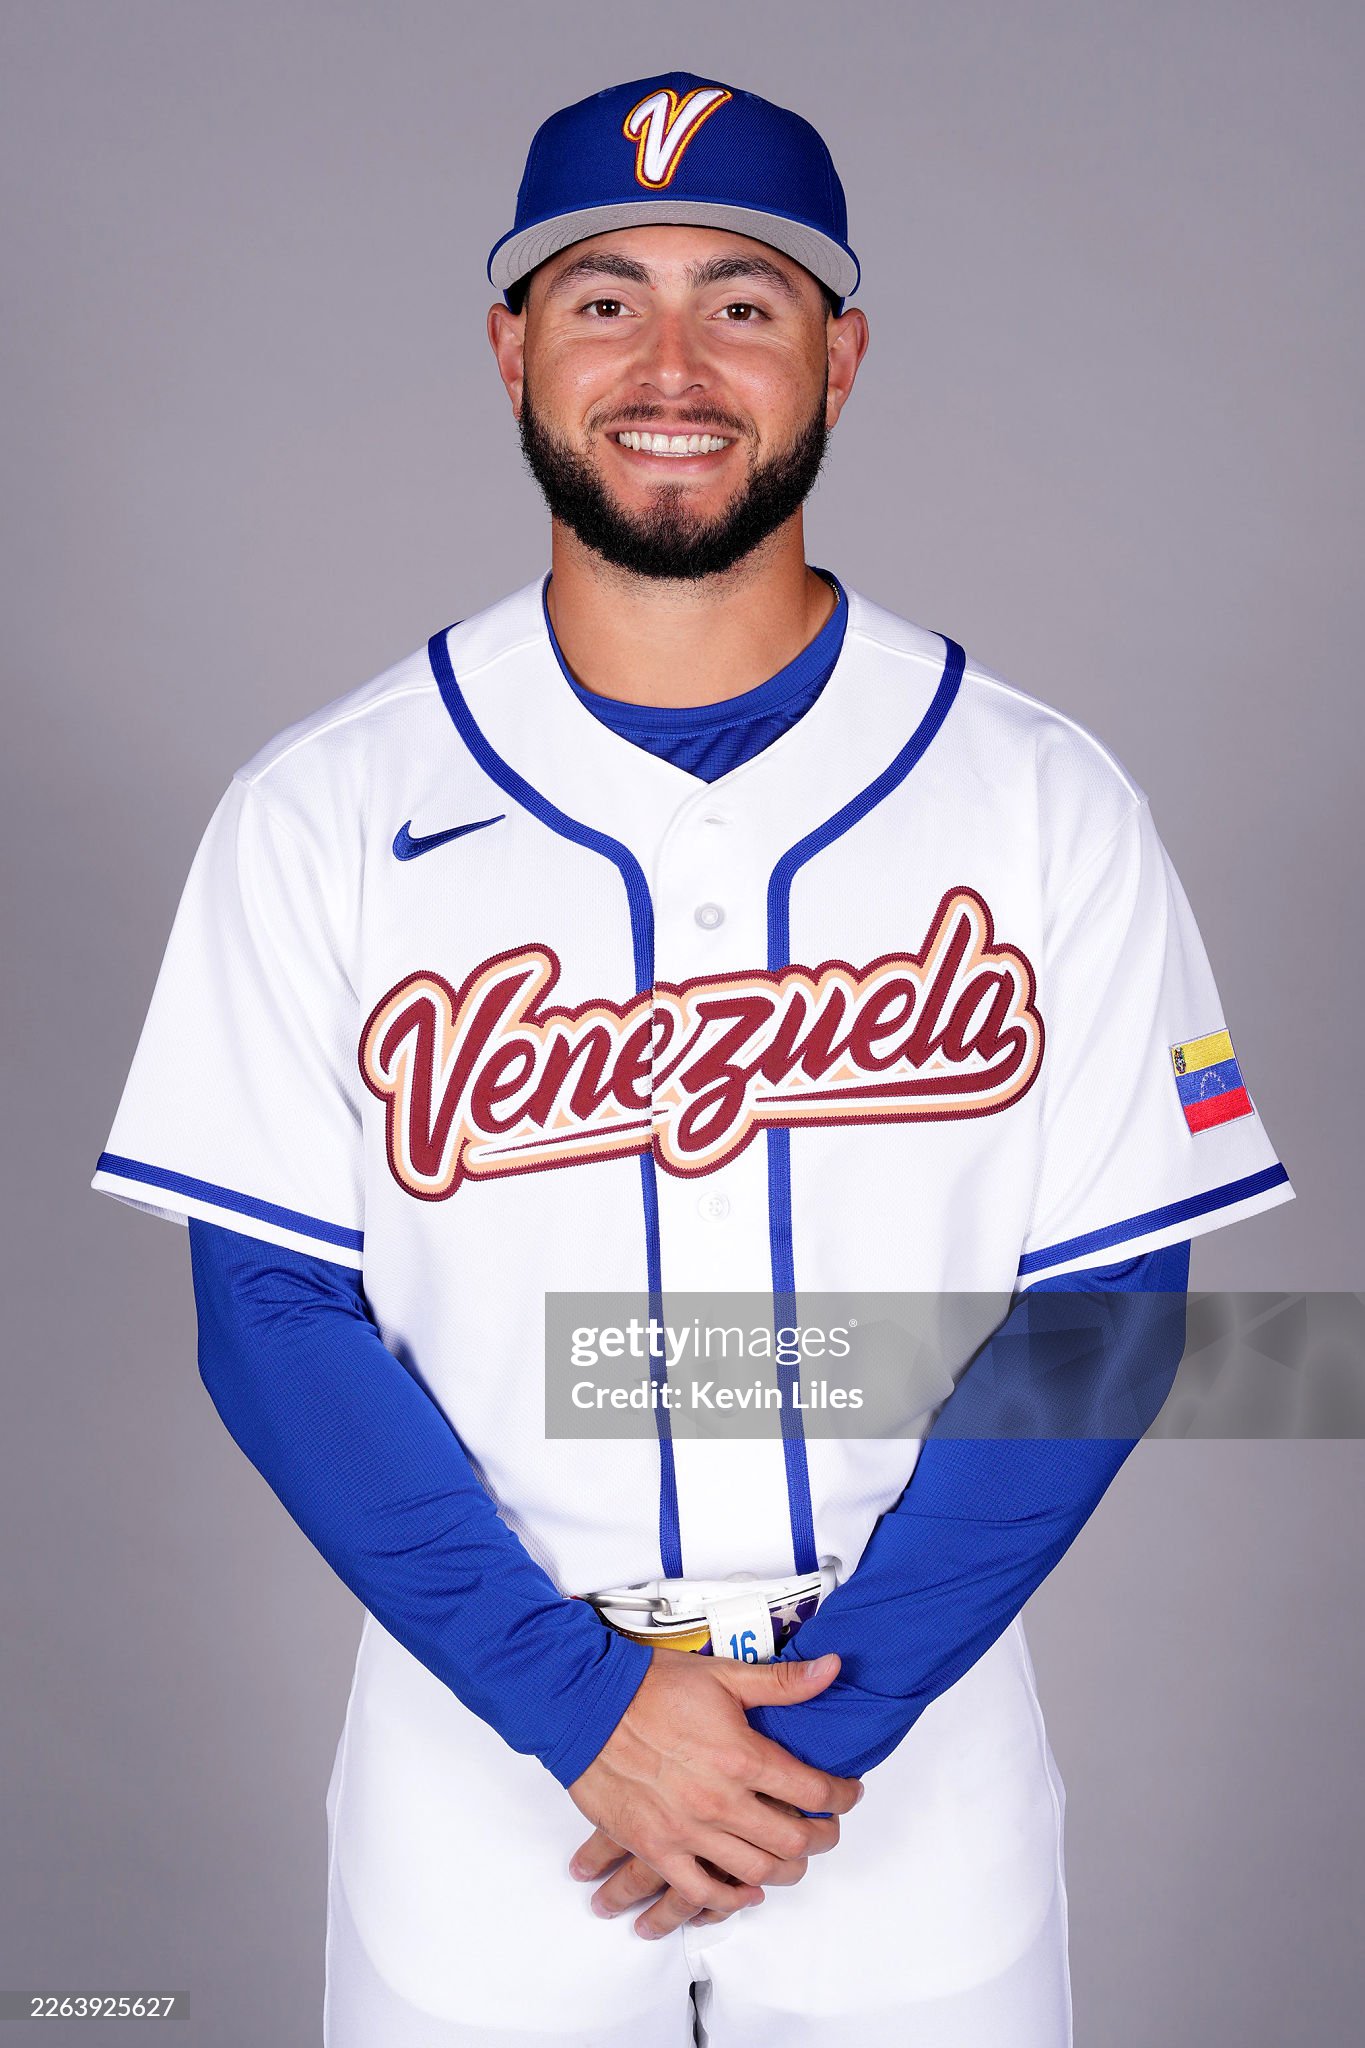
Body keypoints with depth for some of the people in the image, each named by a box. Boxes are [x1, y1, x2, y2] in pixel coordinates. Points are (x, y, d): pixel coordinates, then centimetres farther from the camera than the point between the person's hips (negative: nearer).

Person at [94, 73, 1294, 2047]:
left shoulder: (1045, 802, -5)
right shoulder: (322, 813, -6)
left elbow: (1104, 1310, -6)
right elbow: (273, 1312, -7)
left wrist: (836, 1704, -13)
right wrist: (584, 1702, -14)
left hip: (915, 1739, 1)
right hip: (484, 1748, 0)